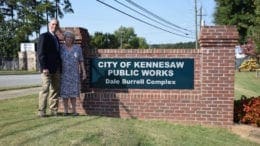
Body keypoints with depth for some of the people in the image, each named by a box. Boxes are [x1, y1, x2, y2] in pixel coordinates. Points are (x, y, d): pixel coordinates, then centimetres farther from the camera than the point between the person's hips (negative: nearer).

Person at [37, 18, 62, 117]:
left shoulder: (56, 38, 19)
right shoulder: (44, 36, -4)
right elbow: (40, 53, -12)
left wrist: (60, 68, 13)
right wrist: (44, 67, -19)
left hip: (56, 69, 8)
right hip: (47, 68, -8)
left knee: (55, 89, 6)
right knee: (45, 88, -9)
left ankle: (54, 110, 10)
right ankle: (41, 111, -3)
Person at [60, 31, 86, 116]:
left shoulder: (77, 48, 2)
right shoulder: (61, 48, 0)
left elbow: (81, 61, 3)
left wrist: (84, 72, -4)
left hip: (74, 73, 1)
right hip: (64, 73, -1)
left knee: (73, 92, 2)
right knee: (64, 92, -1)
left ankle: (74, 110, 9)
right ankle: (66, 110, 6)